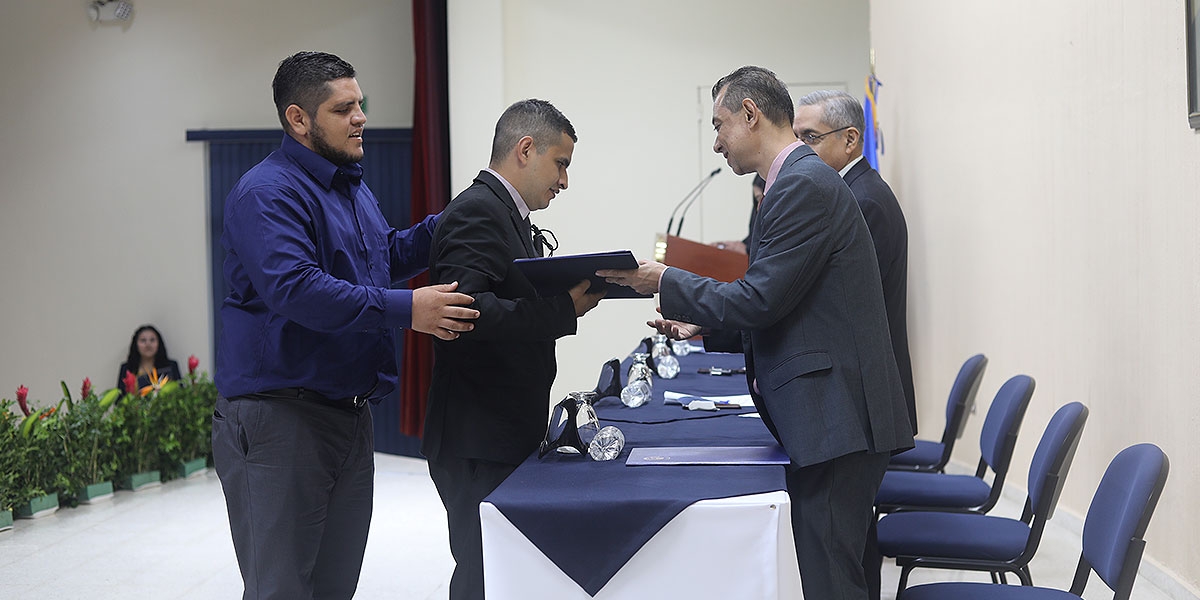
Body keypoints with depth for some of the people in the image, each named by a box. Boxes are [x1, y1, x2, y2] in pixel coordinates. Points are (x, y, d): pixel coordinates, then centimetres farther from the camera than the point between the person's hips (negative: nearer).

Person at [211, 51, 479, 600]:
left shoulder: (353, 188, 18)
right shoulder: (267, 193, -14)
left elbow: (387, 257, 30)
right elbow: (296, 289, -28)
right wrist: (406, 310, -29)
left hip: (351, 409, 9)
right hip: (280, 416, -9)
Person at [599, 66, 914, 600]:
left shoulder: (804, 185, -15)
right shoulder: (799, 179, 18)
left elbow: (761, 300, -18)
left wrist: (666, 283, -7)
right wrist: (703, 324, 19)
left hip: (836, 414, -11)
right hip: (829, 414, 11)